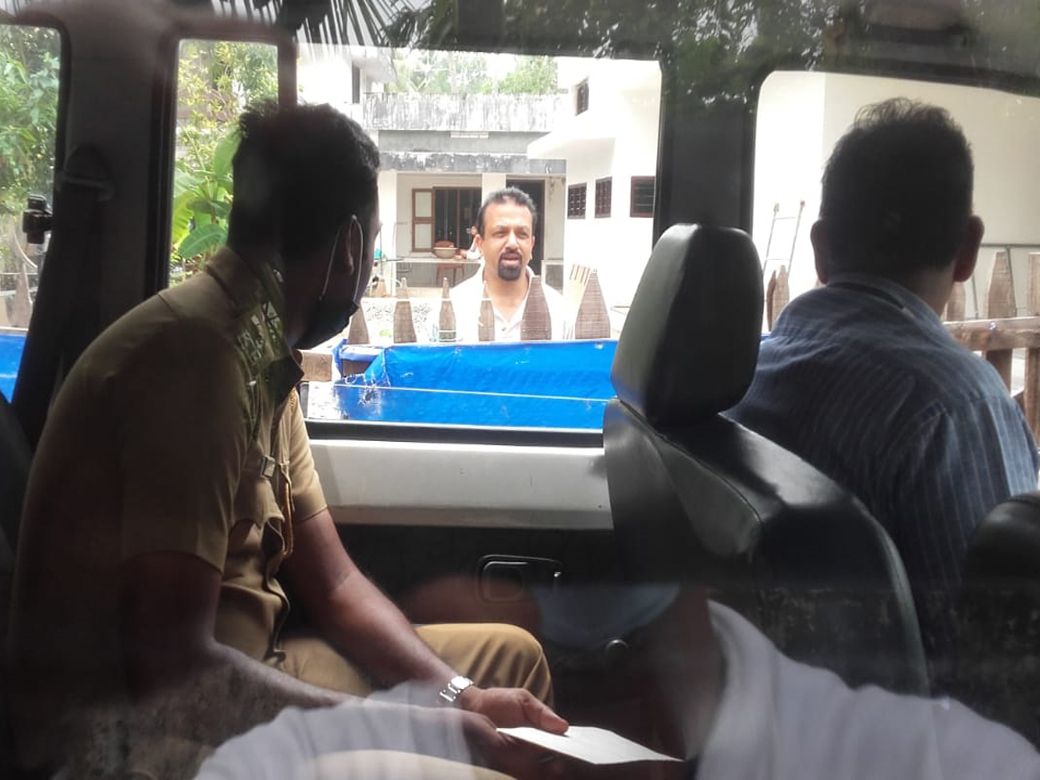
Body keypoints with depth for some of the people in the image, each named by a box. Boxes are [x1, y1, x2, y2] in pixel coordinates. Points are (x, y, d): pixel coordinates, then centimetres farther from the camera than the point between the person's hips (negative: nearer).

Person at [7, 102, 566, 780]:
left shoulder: (263, 358, 7)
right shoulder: (200, 356, -24)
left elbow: (334, 585, 9)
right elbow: (169, 669, -29)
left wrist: (461, 695, -4)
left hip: (220, 688, 9)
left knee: (510, 655, 12)